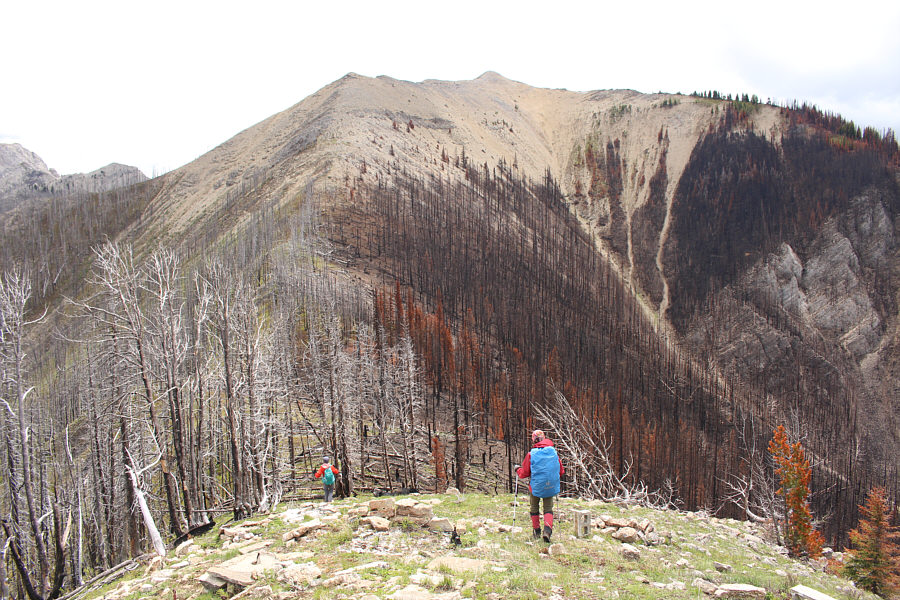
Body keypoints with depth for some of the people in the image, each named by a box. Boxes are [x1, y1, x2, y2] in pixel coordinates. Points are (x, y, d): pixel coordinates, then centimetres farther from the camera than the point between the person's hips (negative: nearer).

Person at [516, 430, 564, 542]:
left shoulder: (531, 454, -11)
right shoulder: (553, 452, -2)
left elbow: (525, 473, -3)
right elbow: (561, 471, 7)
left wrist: (517, 470, 18)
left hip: (536, 485, -2)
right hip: (550, 486, 2)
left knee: (534, 507, 18)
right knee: (548, 508, 10)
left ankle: (536, 531, 25)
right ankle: (547, 530, -12)